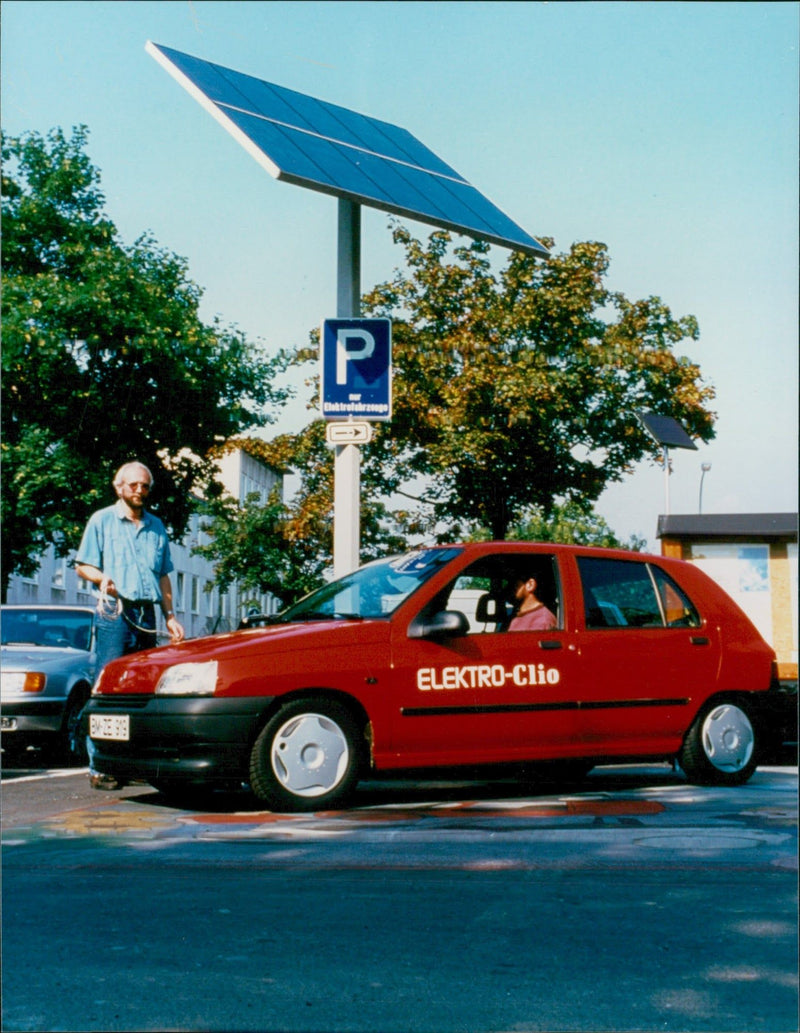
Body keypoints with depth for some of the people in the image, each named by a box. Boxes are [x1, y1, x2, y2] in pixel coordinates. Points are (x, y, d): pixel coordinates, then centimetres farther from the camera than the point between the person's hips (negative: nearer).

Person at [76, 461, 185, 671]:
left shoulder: (156, 526, 21)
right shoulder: (102, 520, 7)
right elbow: (82, 566, 4)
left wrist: (170, 616, 13)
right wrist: (102, 578, -18)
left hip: (147, 614, 5)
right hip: (114, 613, -4)